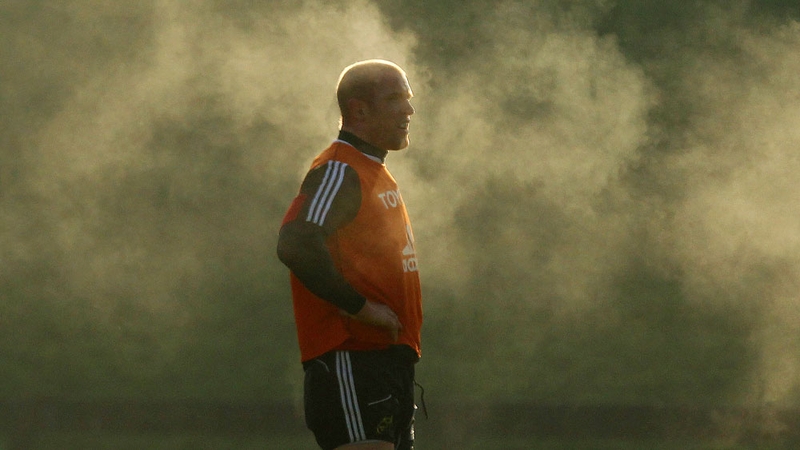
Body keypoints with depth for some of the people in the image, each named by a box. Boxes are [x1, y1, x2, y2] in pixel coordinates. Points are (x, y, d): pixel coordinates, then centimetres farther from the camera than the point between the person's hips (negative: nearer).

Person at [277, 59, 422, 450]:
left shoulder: (376, 174, 22)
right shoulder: (339, 171, -10)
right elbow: (296, 246, -27)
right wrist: (360, 307, -20)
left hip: (389, 363, 10)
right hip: (352, 363, -10)